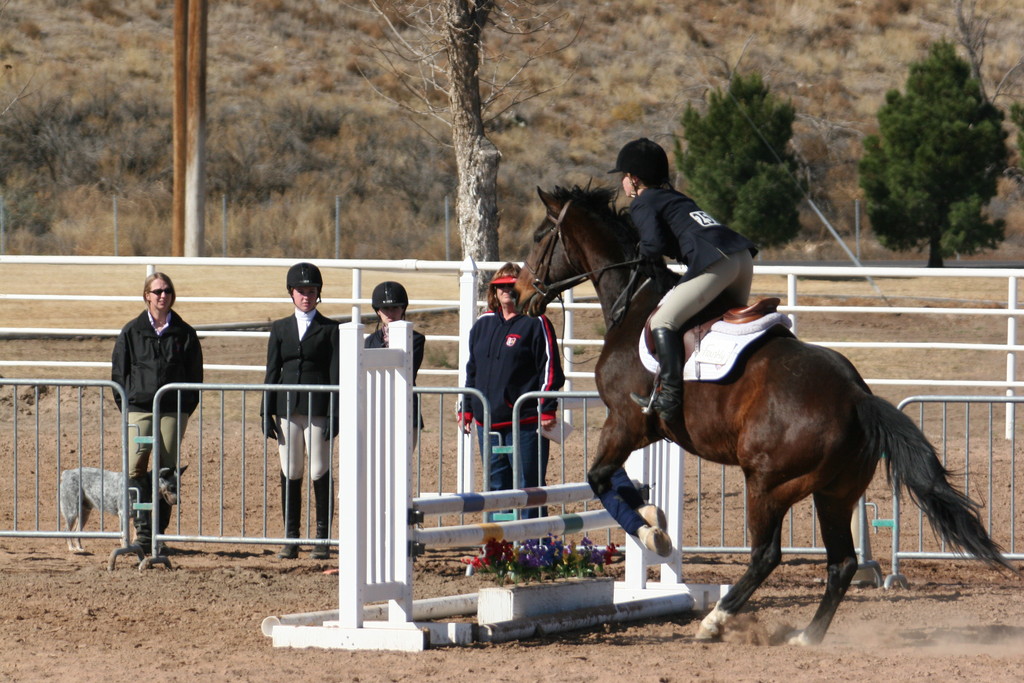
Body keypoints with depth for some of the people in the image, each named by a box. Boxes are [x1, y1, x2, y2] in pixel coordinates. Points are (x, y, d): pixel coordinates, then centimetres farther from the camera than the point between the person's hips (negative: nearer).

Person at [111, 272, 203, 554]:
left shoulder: (184, 333, 8)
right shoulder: (132, 332, 7)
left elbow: (194, 373, 11)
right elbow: (119, 371, 10)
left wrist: (187, 408, 2)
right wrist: (124, 404, 2)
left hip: (173, 410, 1)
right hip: (140, 408, -1)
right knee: (136, 466, -16)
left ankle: (158, 532, 6)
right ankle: (142, 525, -14)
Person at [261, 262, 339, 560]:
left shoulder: (330, 329, 3)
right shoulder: (280, 329, 12)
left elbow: (335, 375, -1)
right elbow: (272, 373, 11)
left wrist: (334, 415, -9)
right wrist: (267, 414, 4)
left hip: (318, 408, -3)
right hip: (287, 408, 3)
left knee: (320, 473, -2)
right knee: (290, 474, 4)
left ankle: (323, 538, 4)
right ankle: (291, 538, 9)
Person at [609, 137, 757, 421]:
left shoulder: (642, 204, 6)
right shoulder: (676, 197, 31)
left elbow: (655, 245, -7)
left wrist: (643, 252, 13)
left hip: (714, 263, -9)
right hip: (743, 257, 9)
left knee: (663, 321, -8)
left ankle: (669, 396, -19)